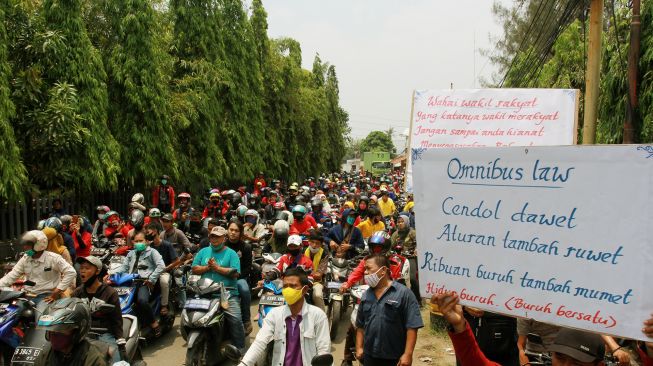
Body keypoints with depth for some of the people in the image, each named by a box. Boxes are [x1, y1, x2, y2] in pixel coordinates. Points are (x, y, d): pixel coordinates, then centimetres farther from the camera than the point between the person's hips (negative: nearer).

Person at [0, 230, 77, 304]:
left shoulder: (53, 258, -8)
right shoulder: (25, 258, 12)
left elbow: (71, 272, -15)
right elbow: (12, 275, 10)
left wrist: (56, 293, -18)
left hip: (46, 295, -6)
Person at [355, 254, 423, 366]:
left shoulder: (403, 293, -10)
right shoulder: (366, 295, 8)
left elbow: (412, 327, -14)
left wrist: (407, 354, -18)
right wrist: (359, 348, 6)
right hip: (369, 356, 5)